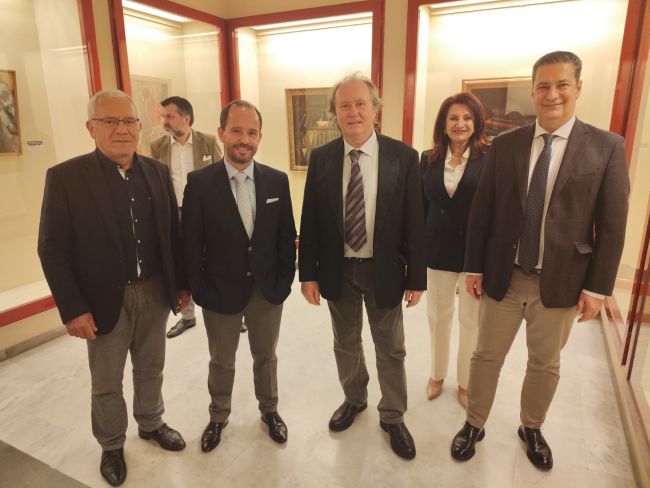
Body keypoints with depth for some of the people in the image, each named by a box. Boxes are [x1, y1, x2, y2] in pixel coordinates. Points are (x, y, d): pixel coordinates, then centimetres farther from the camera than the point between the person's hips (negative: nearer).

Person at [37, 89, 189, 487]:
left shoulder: (158, 172, 2)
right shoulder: (65, 177, -11)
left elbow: (173, 233, 5)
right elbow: (53, 249, -10)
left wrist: (182, 284, 6)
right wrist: (72, 308, -13)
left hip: (154, 292, 3)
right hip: (105, 300, -3)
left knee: (151, 369, 21)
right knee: (106, 384, 16)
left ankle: (151, 424, 46)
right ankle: (112, 445, 40)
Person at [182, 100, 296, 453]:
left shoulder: (277, 180, -4)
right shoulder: (199, 182, -11)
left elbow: (286, 236, 0)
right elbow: (191, 243, -7)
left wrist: (284, 281, -2)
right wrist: (198, 290, -7)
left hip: (268, 289, 2)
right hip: (221, 292, -1)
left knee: (266, 356, 21)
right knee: (221, 361, 19)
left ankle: (269, 410, 46)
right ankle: (218, 417, 45)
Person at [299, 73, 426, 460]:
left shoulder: (403, 156, -9)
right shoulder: (321, 158, -4)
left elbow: (415, 221, -7)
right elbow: (310, 221, -2)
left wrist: (417, 277, -7)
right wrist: (309, 273, -3)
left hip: (384, 271, -1)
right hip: (337, 271, 2)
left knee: (391, 349, 15)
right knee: (346, 344, 21)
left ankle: (393, 416, 39)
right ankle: (354, 399, 47)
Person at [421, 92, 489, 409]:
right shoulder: (428, 159, 2)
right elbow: (421, 206, 4)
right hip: (438, 249, 3)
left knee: (471, 320, 12)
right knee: (438, 316, 16)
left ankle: (465, 382, 33)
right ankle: (437, 375, 37)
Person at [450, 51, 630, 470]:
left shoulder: (607, 147, -5)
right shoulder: (504, 146, -1)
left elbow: (612, 226, -4)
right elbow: (482, 212, 1)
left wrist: (597, 287, -6)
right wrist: (475, 267, 0)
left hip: (560, 283, 0)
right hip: (502, 278, 1)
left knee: (546, 365, 18)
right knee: (486, 357, 14)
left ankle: (532, 429, 43)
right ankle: (474, 425, 36)